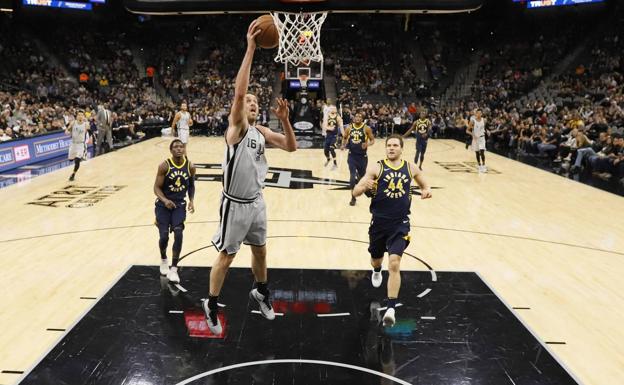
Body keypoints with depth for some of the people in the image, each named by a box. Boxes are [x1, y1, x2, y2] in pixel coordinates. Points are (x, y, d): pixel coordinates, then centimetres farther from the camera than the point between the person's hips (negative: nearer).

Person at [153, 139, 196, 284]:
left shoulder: (190, 166, -4)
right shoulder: (164, 166, -12)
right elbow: (156, 187, -10)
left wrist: (191, 201, -3)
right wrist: (165, 200, -27)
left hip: (179, 204, 1)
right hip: (163, 204, -1)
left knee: (178, 234, -16)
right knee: (164, 236, -6)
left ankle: (174, 269, -4)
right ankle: (163, 259, 28)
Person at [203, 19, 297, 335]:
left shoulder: (262, 132, 6)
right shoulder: (236, 127, -14)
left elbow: (292, 147, 1)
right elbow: (238, 92, -29)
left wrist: (284, 119, -13)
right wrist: (250, 48, -31)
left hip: (257, 202, 6)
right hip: (235, 204, -6)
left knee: (260, 250, 20)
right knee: (226, 256, 5)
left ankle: (261, 292, 42)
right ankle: (211, 304, 23)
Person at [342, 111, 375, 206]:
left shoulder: (366, 128, -8)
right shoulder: (349, 128, -1)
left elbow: (372, 140, -3)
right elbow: (344, 138, 14)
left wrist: (367, 144, -23)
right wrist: (343, 145, -6)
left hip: (362, 156, -1)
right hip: (352, 155, 1)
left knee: (362, 175, 16)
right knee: (353, 176, -7)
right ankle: (353, 197, 2)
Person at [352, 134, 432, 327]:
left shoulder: (411, 168, 2)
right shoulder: (376, 168, -6)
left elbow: (425, 185, 20)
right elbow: (355, 192, -11)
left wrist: (426, 191, -4)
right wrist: (364, 186, -34)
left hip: (400, 224, 0)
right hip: (379, 222, 1)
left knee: (394, 264, -14)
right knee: (376, 260, 21)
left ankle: (391, 309, -8)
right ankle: (377, 271, 60)